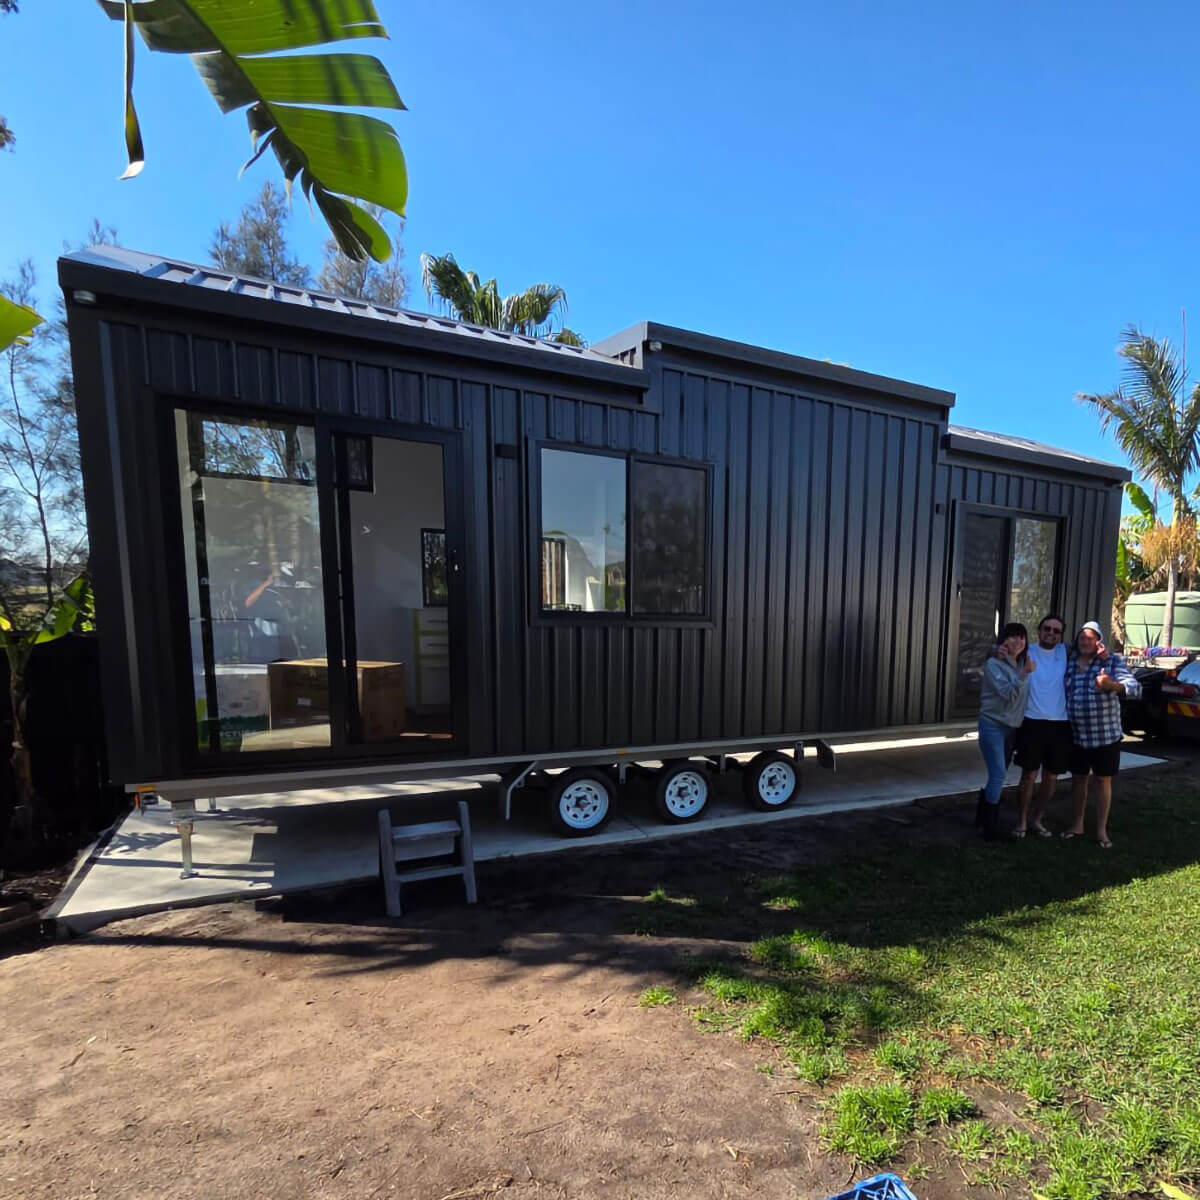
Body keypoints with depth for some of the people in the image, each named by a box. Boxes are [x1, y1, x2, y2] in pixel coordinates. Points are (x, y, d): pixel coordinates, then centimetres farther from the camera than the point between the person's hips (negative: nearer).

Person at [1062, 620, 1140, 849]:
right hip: (1076, 735, 3)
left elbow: (1135, 687, -17)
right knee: (1078, 778, 13)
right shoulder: (1069, 660, 3)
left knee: (1103, 780, 7)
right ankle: (1078, 824, 26)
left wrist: (1110, 684, -37)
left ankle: (1102, 830, 19)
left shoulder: (1112, 661, -6)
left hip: (1106, 734, -3)